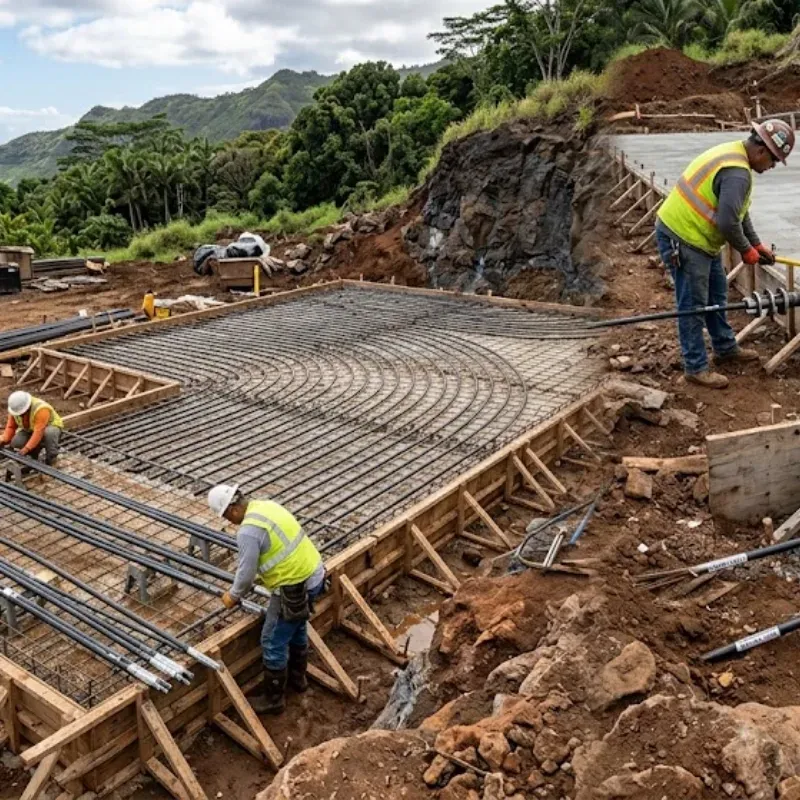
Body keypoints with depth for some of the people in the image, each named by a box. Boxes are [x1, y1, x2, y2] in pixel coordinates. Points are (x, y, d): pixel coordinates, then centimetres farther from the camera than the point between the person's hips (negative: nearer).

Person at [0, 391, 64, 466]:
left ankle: (51, 458, -16)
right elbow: (11, 426, -7)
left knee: (49, 432, -39)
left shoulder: (41, 410, -36)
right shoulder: (16, 408, -15)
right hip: (30, 431, 6)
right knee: (16, 442, -19)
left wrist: (27, 448, -41)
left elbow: (39, 432, -39)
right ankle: (34, 452, 10)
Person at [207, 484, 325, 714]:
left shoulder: (248, 531, -22)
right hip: (313, 574, 9)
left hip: (295, 587, -9)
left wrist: (233, 596, 4)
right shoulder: (267, 506, 6)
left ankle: (274, 699, 24)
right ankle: (298, 677, 49)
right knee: (297, 628, 29)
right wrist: (261, 574, 30)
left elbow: (246, 574, -15)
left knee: (274, 643, 8)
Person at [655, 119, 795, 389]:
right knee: (693, 305, -2)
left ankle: (725, 348, 37)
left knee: (716, 293, 21)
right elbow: (728, 222, -27)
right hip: (683, 240, -11)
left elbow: (739, 211, 18)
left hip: (696, 236, 11)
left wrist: (757, 244, 18)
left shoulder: (733, 154, 11)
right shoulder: (737, 174, -24)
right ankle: (696, 367, 9)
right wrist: (746, 251, -9)